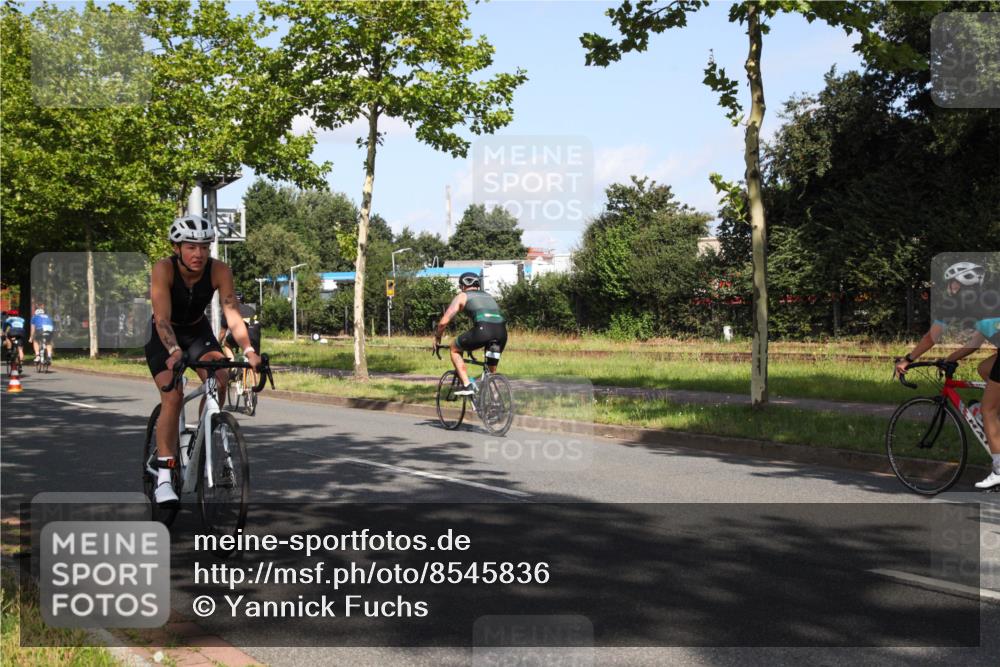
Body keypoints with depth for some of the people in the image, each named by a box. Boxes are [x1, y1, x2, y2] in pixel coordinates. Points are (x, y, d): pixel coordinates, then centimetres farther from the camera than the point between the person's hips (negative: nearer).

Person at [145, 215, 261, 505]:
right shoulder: (164, 269, -29)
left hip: (198, 331, 3)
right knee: (173, 397, -21)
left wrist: (248, 350, -44)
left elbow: (232, 313, -28)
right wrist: (174, 353, -54)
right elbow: (162, 318, -37)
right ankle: (163, 476, -17)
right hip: (163, 336, -3)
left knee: (218, 382, -21)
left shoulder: (219, 271, -22)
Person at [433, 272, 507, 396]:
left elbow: (444, 321, 15)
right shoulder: (488, 296, 35)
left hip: (483, 329, -5)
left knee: (455, 349, 20)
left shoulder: (462, 296, 19)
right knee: (492, 369, 28)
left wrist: (437, 337, 33)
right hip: (502, 331, 5)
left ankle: (467, 385, 8)